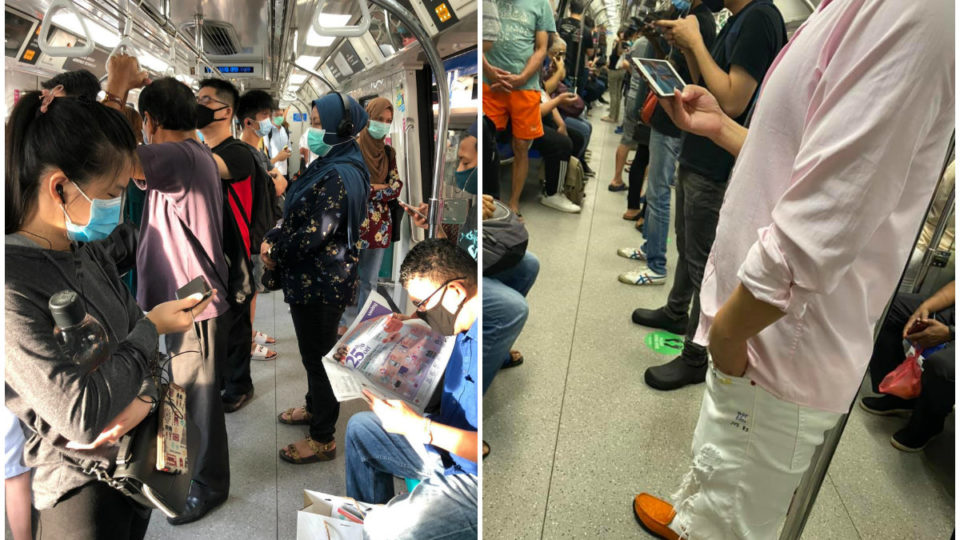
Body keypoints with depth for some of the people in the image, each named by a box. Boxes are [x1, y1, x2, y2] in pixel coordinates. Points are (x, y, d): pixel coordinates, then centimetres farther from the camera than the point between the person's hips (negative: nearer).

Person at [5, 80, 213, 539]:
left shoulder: (89, 251, -1)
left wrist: (144, 395, -14)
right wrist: (152, 328, -18)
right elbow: (82, 416, -28)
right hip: (84, 487, -7)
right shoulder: (14, 285, -26)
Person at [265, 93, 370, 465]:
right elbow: (297, 215, 13)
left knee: (318, 354, 4)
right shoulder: (329, 165, 9)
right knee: (313, 351, 24)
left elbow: (314, 234, -25)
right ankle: (315, 407, 46)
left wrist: (276, 254, -9)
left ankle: (323, 440, 21)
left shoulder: (340, 176, -24)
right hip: (314, 278, 10)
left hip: (322, 283, -10)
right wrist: (272, 239, -2)